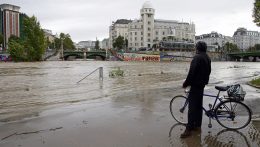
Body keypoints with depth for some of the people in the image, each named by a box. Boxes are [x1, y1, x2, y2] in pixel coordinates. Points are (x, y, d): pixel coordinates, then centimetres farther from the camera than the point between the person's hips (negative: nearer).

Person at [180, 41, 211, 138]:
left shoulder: (197, 57, -18)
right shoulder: (207, 58, 13)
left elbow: (191, 73, -21)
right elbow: (208, 71, 18)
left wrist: (185, 84, -13)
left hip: (196, 84, -10)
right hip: (202, 84, 10)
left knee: (192, 106, -8)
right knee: (198, 105, 15)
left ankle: (189, 129, -5)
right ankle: (197, 125, 23)